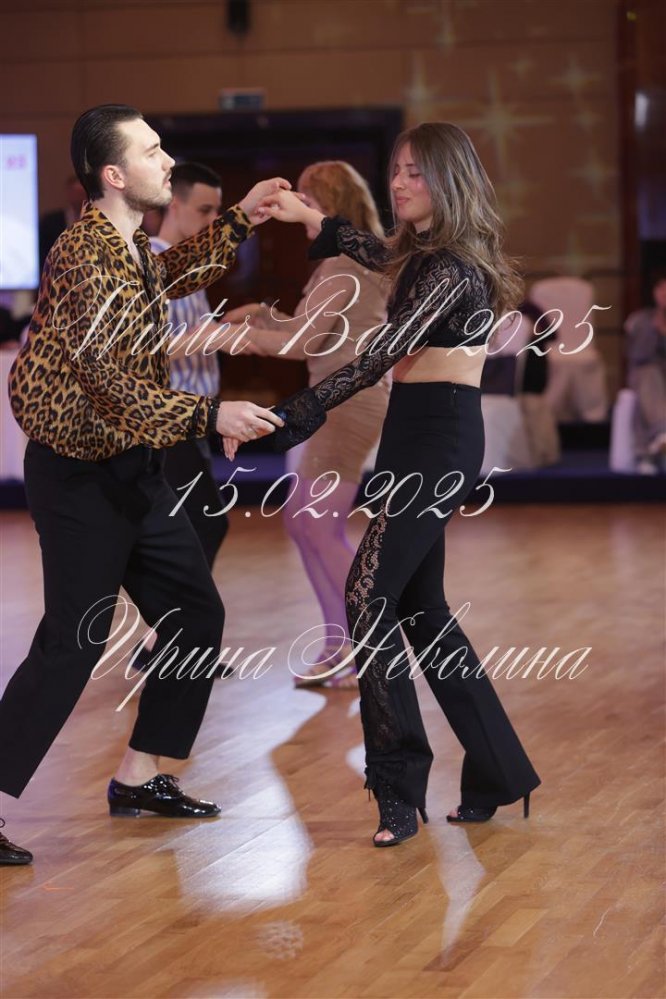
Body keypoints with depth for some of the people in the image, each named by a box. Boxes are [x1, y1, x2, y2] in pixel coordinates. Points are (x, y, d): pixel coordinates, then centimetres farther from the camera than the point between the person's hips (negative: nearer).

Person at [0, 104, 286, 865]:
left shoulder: (127, 248, 7)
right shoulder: (85, 256, -22)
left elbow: (176, 275, 32)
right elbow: (118, 385, -27)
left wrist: (240, 220, 23)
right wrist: (210, 417, -34)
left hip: (132, 469, 9)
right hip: (80, 477, -9)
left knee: (195, 616, 12)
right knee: (72, 644, -9)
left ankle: (139, 776, 23)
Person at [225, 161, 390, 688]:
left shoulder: (343, 267, -16)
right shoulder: (359, 259, 15)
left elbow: (301, 342, -19)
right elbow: (312, 329, 21)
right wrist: (262, 313, 15)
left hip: (350, 402, -10)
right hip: (340, 401, 10)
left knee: (322, 530, -5)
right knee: (302, 521, 14)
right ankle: (340, 648, 17)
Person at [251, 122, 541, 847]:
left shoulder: (452, 267, -15)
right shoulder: (425, 254, 14)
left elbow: (379, 357, -23)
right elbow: (382, 256, 40)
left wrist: (289, 418, -26)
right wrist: (311, 217, 35)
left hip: (439, 440, -10)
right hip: (417, 437, 10)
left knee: (370, 597, -15)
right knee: (419, 607, 12)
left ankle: (400, 792, -15)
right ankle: (496, 774, 18)